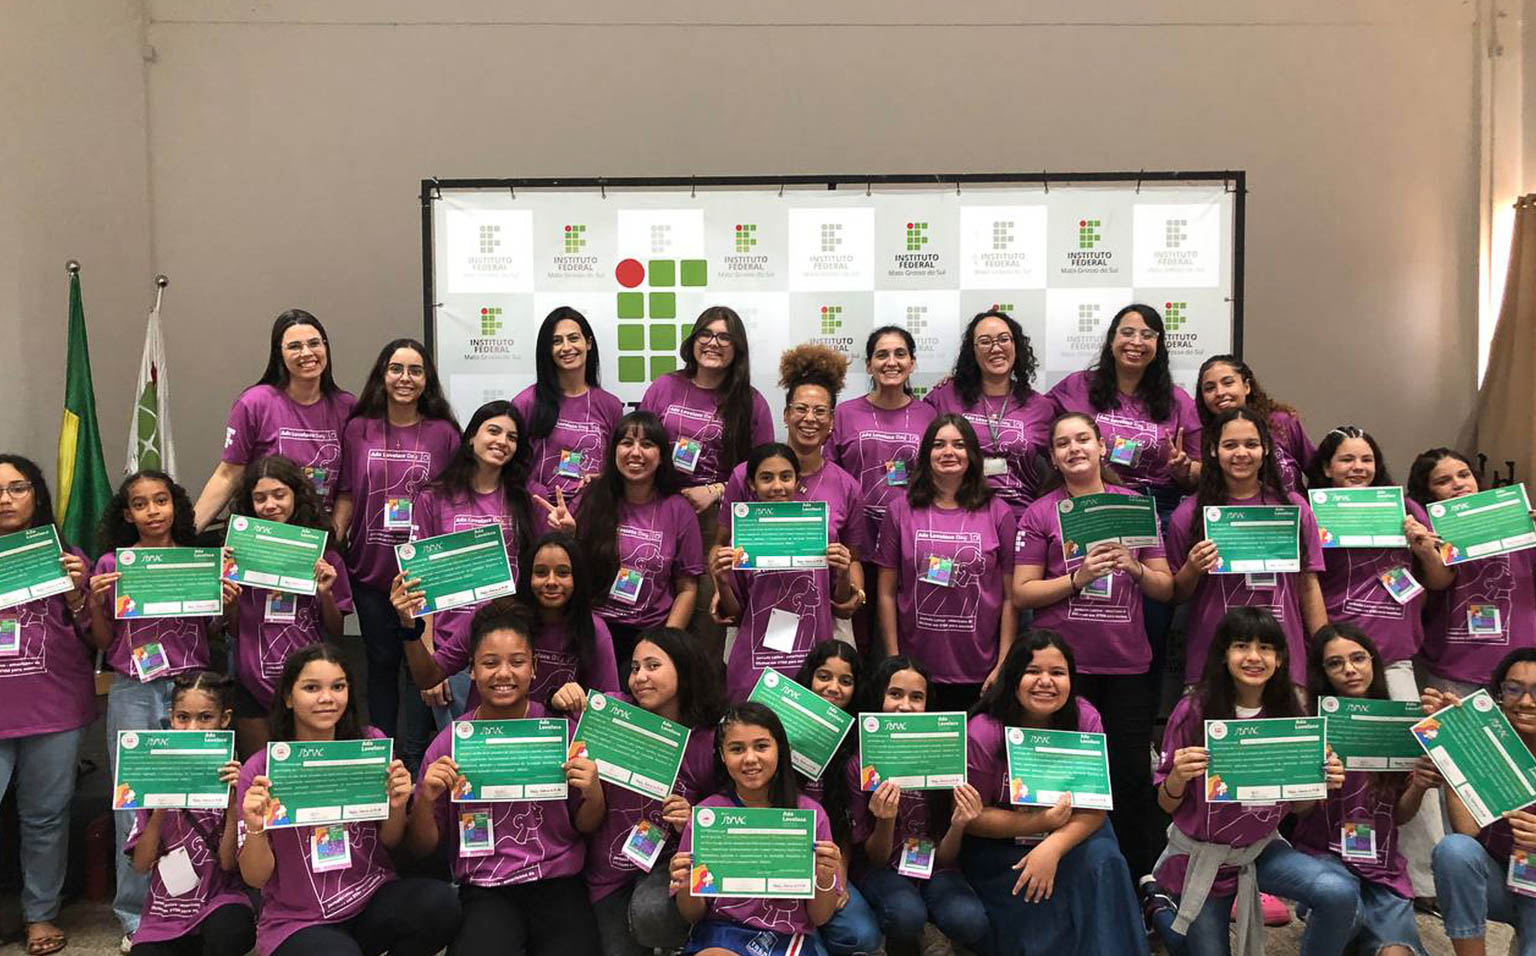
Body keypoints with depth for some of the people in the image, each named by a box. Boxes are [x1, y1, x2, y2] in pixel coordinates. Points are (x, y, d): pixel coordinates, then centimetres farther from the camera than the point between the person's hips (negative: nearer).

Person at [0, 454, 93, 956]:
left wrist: (77, 595, -9)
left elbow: (92, 641, 8)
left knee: (46, 816, 9)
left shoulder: (66, 557, 7)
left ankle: (41, 913, 22)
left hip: (55, 710, 1)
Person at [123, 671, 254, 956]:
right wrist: (159, 810, -15)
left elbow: (229, 862, -8)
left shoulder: (231, 777, -2)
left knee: (228, 930, -34)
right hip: (164, 913, 2)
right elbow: (141, 864, -1)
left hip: (218, 903, -2)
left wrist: (232, 802, -20)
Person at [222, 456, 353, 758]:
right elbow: (234, 630, 9)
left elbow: (336, 631, 4)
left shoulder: (322, 555, -2)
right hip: (254, 686, 1)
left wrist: (325, 594, -13)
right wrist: (228, 604, -11)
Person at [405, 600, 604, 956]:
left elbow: (586, 828, 9)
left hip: (558, 885, 2)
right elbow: (422, 848, 7)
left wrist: (593, 795, -11)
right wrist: (426, 800, -11)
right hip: (484, 890, -1)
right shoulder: (449, 743, 1)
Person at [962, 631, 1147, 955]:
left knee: (1103, 860, -25)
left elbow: (1096, 805, -11)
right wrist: (1040, 823, -25)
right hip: (997, 847, -3)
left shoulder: (1085, 719, -11)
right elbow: (971, 817, -13)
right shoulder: (984, 733, -19)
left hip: (1070, 832, 3)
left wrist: (1053, 847, -29)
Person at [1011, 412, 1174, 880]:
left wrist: (1135, 568, -9)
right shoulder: (1040, 513, 3)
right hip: (1063, 665, -1)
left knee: (1132, 774, 4)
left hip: (1128, 665, 2)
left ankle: (1149, 877, 18)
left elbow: (1165, 589, 10)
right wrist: (1079, 577, -15)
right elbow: (1022, 592, -3)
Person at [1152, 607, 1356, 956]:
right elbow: (1167, 804, -10)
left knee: (1341, 893, -24)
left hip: (1262, 848, 2)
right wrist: (1177, 778, -31)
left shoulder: (1291, 717, -8)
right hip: (1201, 855, -2)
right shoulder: (1193, 711, -16)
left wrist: (1321, 784, -18)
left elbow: (1298, 806, 2)